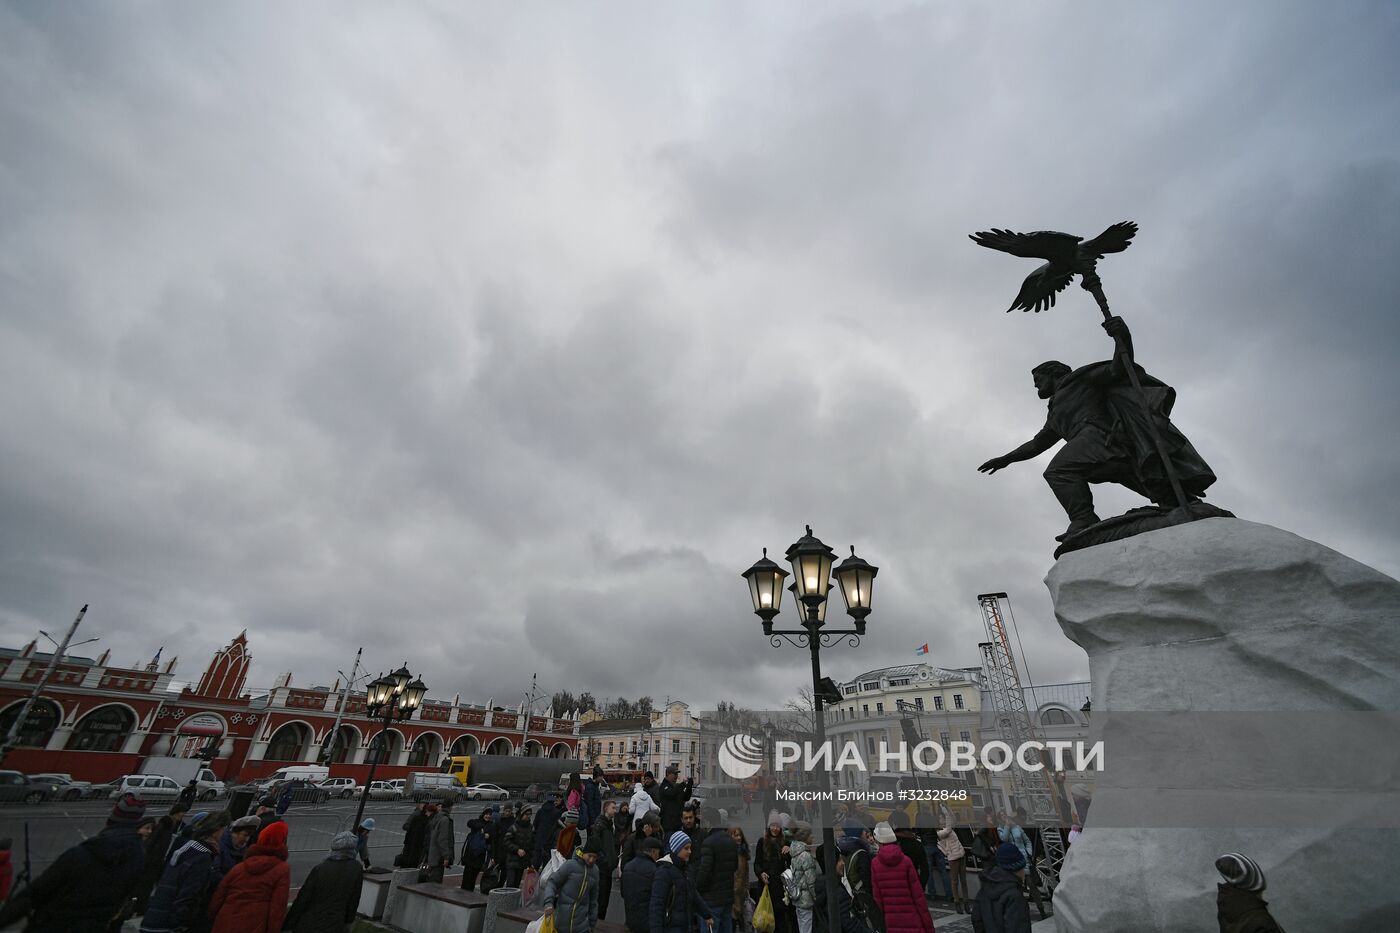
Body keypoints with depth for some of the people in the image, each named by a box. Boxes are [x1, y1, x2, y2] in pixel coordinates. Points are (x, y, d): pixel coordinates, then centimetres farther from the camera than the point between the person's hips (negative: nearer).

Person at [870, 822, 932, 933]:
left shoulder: (875, 863, -7)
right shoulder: (906, 861, -11)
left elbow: (877, 897, -4)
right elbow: (918, 895, -8)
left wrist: (882, 919, 8)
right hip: (912, 920, -1)